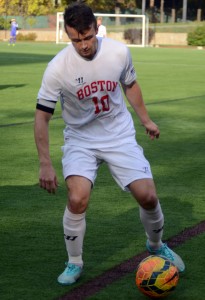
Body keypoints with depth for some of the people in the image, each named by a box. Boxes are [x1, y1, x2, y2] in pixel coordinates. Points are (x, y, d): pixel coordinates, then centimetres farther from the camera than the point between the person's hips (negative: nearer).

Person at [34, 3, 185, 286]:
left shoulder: (119, 52, -13)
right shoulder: (58, 68, -21)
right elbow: (42, 116, -14)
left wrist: (146, 119, 17)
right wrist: (45, 164, -18)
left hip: (120, 135, 2)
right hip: (80, 140, -2)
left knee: (148, 196, -7)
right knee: (78, 199, -24)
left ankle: (156, 246, 26)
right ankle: (74, 263, 0)